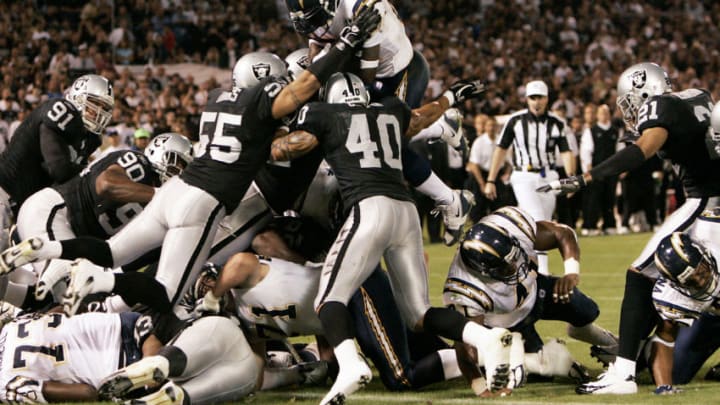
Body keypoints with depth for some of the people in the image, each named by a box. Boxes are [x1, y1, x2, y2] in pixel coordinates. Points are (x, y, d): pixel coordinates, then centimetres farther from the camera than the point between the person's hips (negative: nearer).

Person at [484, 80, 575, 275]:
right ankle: (542, 272, -24)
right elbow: (501, 149, 4)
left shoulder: (556, 123, 1)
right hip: (524, 178, -3)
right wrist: (490, 180, 2)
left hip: (548, 178, 3)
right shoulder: (516, 120, -2)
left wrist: (571, 176, -21)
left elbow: (565, 152, -2)